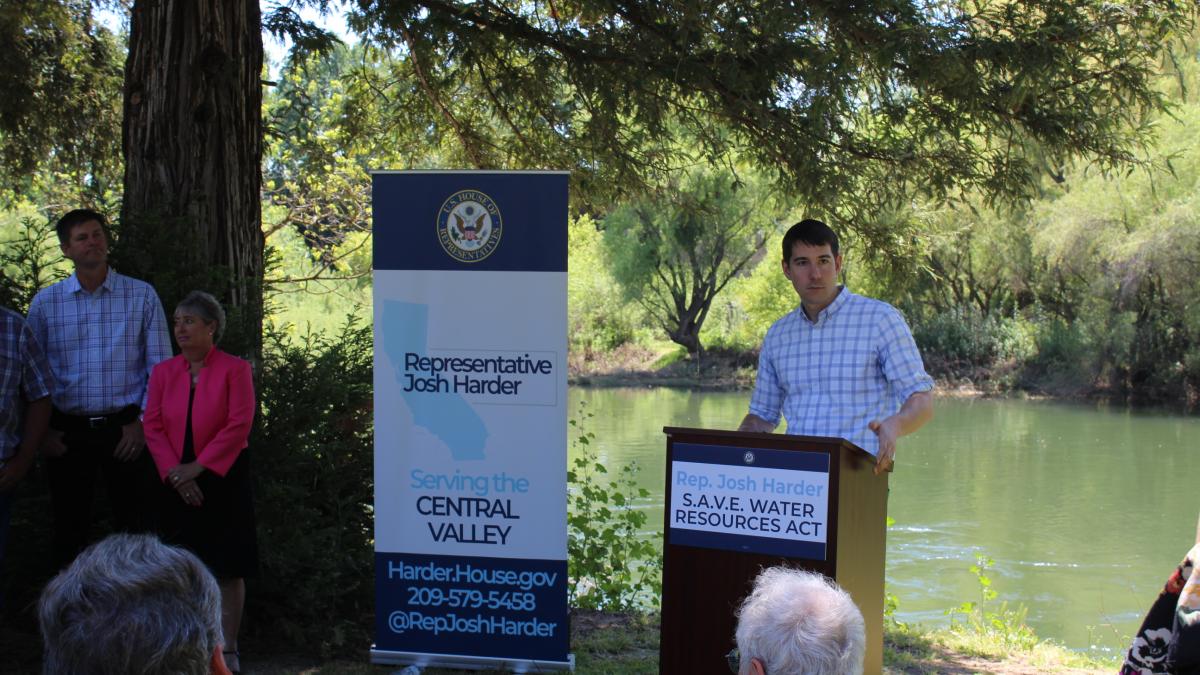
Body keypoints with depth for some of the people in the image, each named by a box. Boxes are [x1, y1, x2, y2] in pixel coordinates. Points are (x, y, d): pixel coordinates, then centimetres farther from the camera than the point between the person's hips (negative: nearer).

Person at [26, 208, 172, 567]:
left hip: (126, 429, -1)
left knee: (134, 525, 6)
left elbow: (160, 368, 0)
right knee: (70, 528, 10)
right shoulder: (45, 302, 4)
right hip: (67, 431, 1)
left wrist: (142, 423, -6)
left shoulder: (142, 296, 1)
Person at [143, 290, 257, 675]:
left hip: (223, 479, -4)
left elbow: (239, 426, -12)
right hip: (177, 483, 4)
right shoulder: (164, 371, 8)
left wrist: (198, 467, -15)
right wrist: (174, 472, -10)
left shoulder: (234, 369, -4)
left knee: (227, 569, -1)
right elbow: (152, 426, 3)